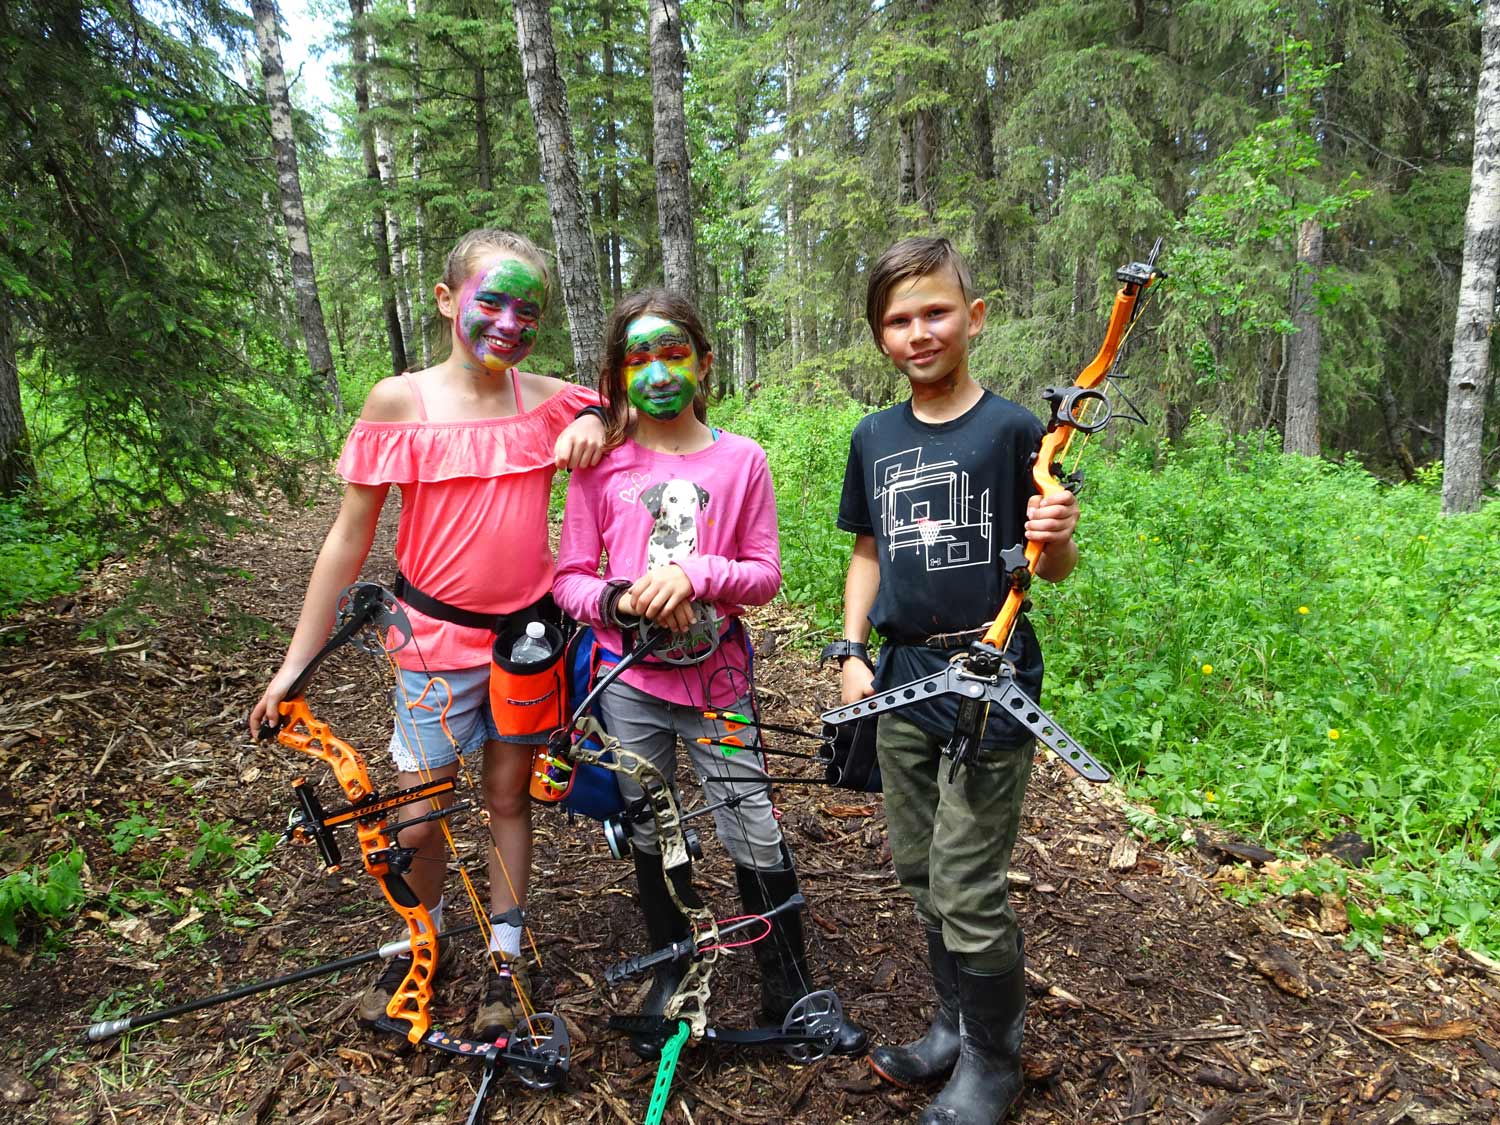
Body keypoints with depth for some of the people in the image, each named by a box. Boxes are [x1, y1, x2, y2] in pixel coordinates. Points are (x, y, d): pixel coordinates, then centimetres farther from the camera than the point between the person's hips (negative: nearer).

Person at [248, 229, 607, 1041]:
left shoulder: (548, 400, -3)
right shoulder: (399, 402, -9)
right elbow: (349, 537, -4)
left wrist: (594, 420, -11)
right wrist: (295, 663, -4)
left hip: (527, 633, 2)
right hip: (440, 639, -1)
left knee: (507, 798, 15)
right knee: (417, 820, 8)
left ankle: (506, 958, 35)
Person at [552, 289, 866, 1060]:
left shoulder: (741, 460, -1)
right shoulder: (600, 464, 0)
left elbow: (765, 575, 0)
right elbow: (570, 580, 2)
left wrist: (695, 574, -17)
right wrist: (621, 600, -18)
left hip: (715, 678, -1)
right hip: (627, 679, 1)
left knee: (756, 838, 3)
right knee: (651, 837, 15)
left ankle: (790, 991, 25)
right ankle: (672, 976, 38)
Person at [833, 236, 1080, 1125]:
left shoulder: (1011, 428, -8)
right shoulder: (875, 438, 7)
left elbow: (1052, 568, -5)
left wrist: (1059, 540, -26)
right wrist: (852, 652, 6)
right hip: (904, 681, 6)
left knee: (970, 893, 0)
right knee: (922, 875, 18)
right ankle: (956, 1026, 40)